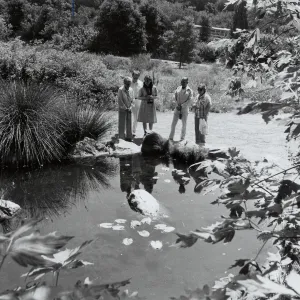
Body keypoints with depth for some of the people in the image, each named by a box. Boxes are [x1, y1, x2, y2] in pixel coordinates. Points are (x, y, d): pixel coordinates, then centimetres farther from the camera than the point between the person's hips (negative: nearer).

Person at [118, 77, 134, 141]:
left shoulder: (131, 90, 6)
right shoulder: (120, 90, -10)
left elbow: (132, 99, 10)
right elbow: (120, 100, -12)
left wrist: (131, 107, -3)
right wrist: (125, 108, -12)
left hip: (129, 109, 5)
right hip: (122, 109, -5)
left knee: (129, 123, 9)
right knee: (122, 123, 1)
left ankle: (129, 136, 18)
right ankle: (121, 137, 8)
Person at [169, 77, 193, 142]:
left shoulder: (189, 90, -4)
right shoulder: (178, 88, 7)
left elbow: (189, 101, -10)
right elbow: (174, 97, 4)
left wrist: (181, 106, -15)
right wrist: (177, 105, -10)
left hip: (185, 109, -3)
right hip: (177, 109, 3)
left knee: (184, 124, 2)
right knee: (173, 123, 0)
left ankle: (182, 138, 12)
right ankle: (171, 137, 6)